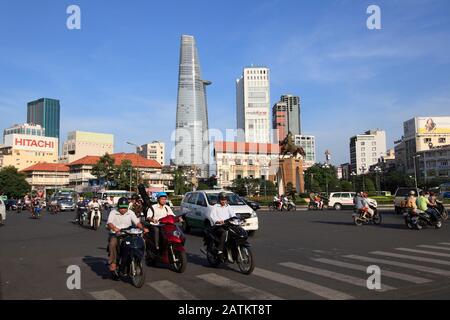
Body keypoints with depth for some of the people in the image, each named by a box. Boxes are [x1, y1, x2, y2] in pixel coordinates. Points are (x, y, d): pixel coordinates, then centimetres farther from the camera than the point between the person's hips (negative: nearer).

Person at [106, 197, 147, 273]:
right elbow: (109, 223, -14)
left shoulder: (130, 213, 10)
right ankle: (113, 263, -22)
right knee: (112, 244, -33)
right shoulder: (113, 212, 2)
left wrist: (143, 228, -18)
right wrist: (114, 228, -36)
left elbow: (137, 222, 2)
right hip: (115, 234, -2)